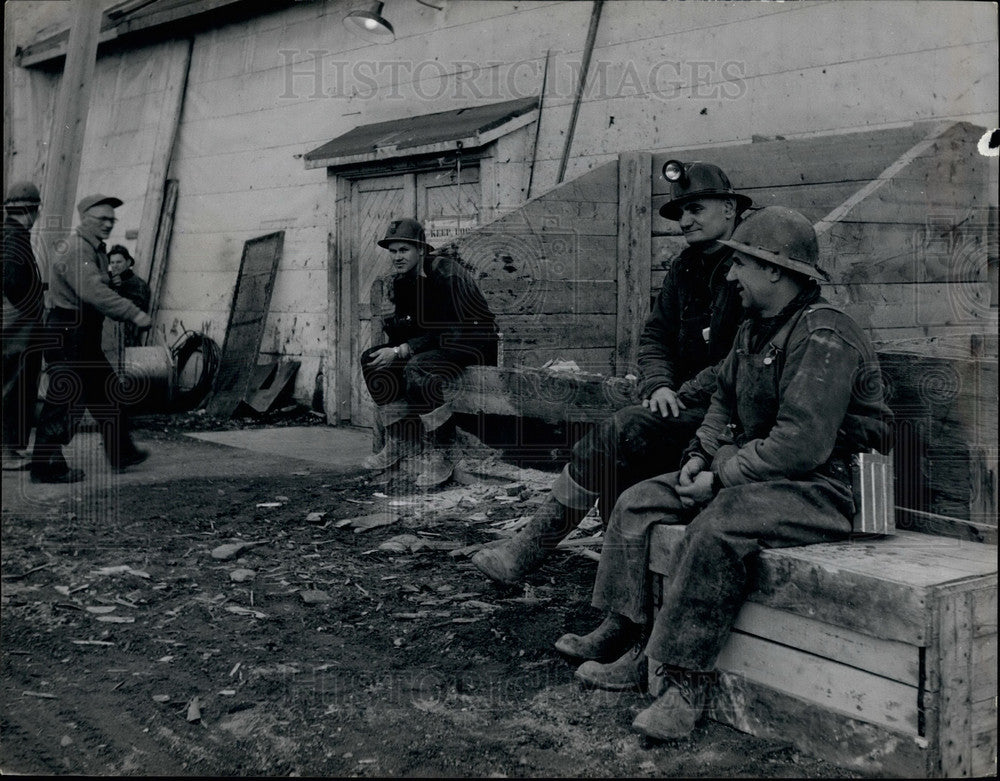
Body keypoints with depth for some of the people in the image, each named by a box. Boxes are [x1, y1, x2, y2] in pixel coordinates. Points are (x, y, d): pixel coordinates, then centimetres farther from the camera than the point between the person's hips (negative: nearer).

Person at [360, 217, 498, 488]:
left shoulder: (446, 275, -22)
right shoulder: (402, 280, 3)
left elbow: (448, 332, -26)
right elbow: (406, 325, 9)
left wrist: (401, 351, -28)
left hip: (475, 342, -9)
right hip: (437, 343, 9)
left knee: (417, 371, -35)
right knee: (373, 360, -4)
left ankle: (440, 455, -25)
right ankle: (400, 440, 3)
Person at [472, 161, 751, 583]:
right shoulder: (685, 268, 17)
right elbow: (654, 337, 17)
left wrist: (685, 395, -17)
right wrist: (658, 385, -3)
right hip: (686, 403, 8)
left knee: (619, 433, -23)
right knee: (619, 460, -18)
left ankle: (530, 548, -16)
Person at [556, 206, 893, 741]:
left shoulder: (822, 337, -19)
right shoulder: (754, 330, 13)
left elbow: (801, 446, -27)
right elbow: (724, 402, 25)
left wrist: (722, 475, -19)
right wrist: (701, 455, 6)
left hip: (821, 486, -10)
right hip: (752, 476, 10)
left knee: (717, 528, -36)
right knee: (637, 502, 2)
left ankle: (682, 681, -27)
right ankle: (618, 633, 1)